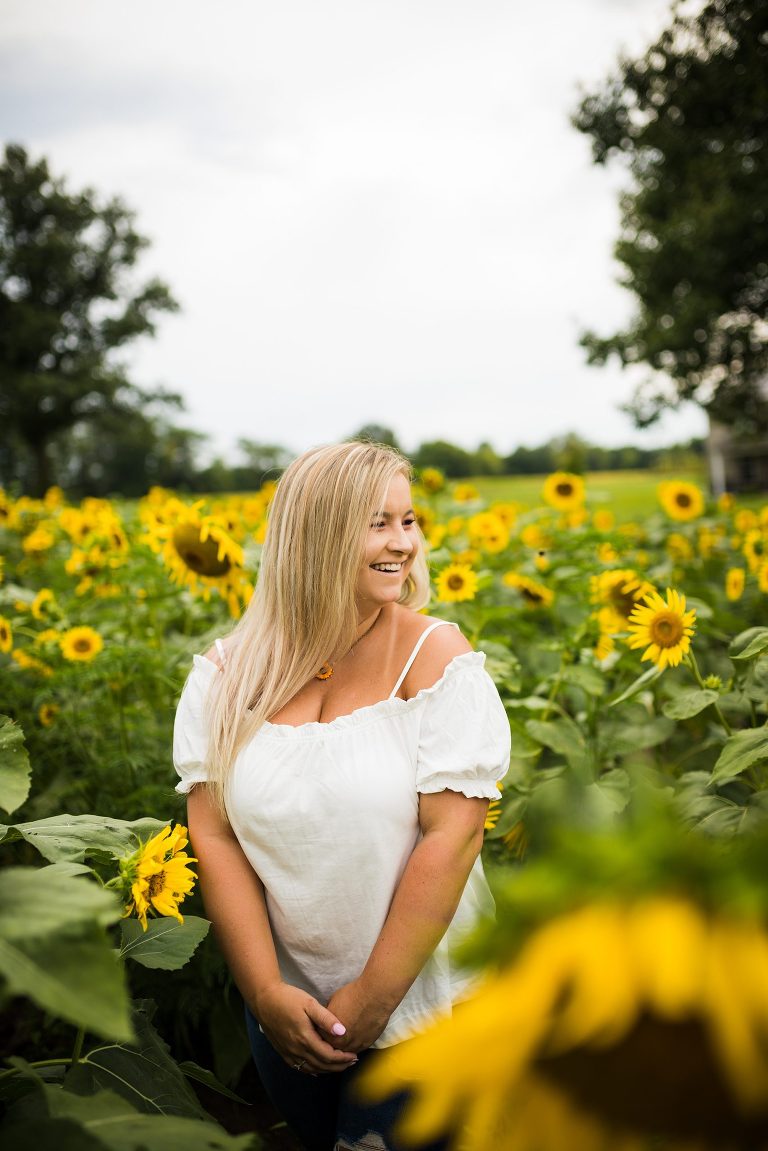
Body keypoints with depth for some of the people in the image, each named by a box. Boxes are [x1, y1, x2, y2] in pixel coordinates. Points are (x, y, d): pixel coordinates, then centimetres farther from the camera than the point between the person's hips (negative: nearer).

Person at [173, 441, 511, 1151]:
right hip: (286, 1010, 3)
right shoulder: (228, 674, -6)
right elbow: (214, 836, -6)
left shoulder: (437, 656, -14)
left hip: (415, 1008, -3)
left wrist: (369, 1001, -17)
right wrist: (265, 992, -14)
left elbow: (453, 834, -18)